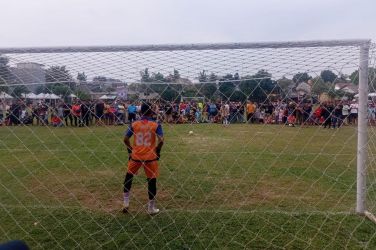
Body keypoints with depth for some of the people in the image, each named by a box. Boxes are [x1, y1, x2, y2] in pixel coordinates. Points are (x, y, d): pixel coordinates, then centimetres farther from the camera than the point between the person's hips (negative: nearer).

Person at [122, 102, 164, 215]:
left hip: (136, 156, 2)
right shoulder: (156, 125, -5)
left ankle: (126, 203, 25)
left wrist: (131, 149, 13)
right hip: (150, 157, -2)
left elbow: (126, 139, -2)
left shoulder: (134, 124, 0)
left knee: (129, 176, 23)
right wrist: (157, 151, 3)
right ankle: (151, 208, 18)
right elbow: (161, 141, -13)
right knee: (152, 180, 10)